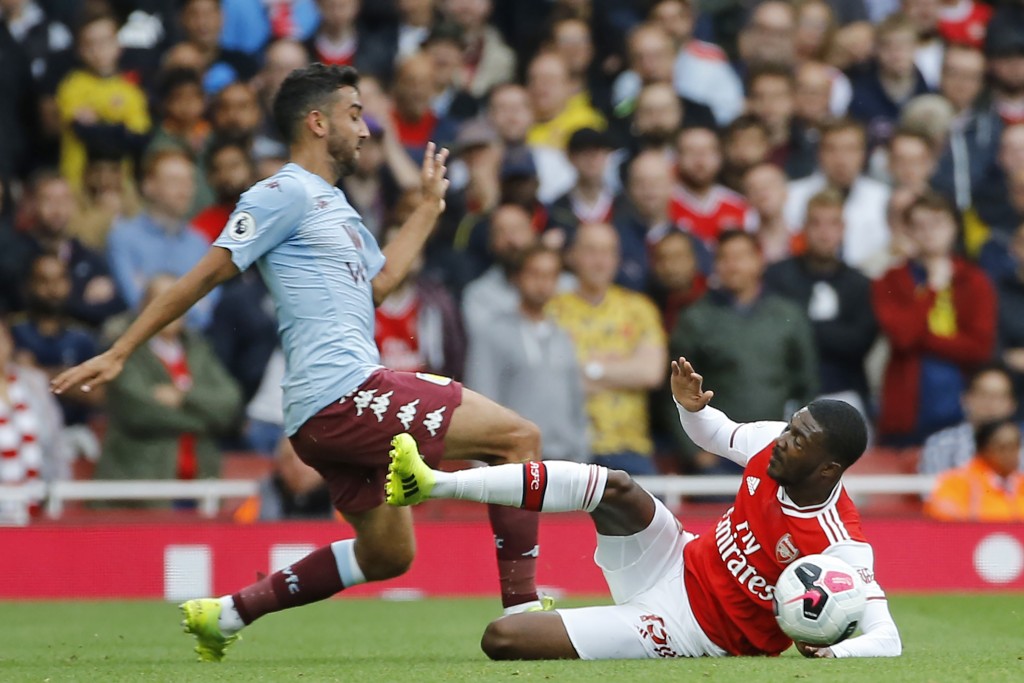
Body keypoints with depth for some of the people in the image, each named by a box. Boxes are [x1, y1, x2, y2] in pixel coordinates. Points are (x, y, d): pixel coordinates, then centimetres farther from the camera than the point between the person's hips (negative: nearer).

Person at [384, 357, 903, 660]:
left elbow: (885, 639, -29)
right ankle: (432, 484, -17)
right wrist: (692, 408, -10)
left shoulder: (840, 547, -28)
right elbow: (718, 435, 13)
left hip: (687, 629, -6)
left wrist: (834, 651, -50)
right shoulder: (775, 443, -8)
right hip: (675, 563, 7)